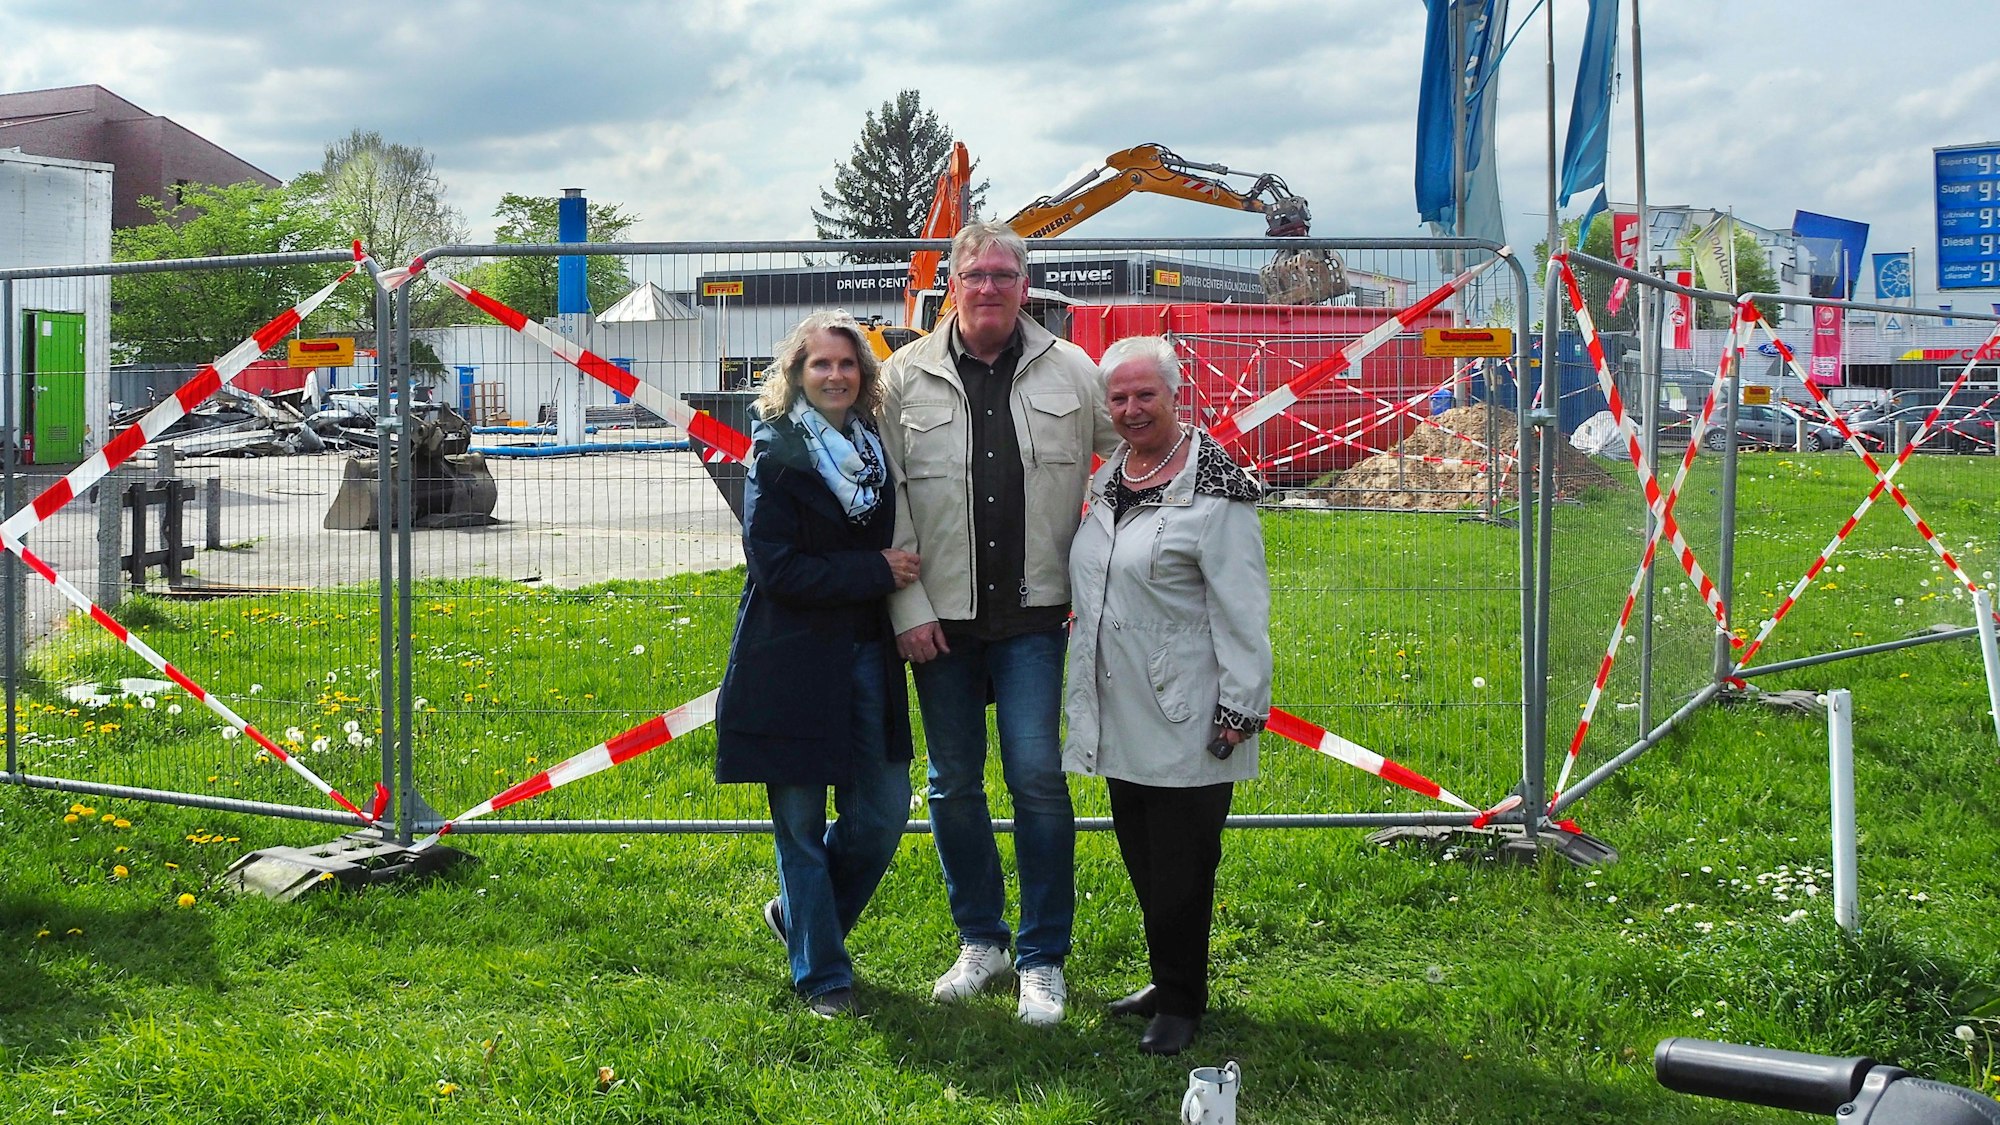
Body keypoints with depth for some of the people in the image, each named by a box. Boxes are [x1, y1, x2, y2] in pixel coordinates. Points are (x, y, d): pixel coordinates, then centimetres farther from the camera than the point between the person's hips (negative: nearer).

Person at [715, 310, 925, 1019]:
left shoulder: (876, 449, 9)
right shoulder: (775, 454, -7)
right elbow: (776, 565, -14)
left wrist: (899, 576, 1)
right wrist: (875, 571, -15)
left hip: (867, 658, 5)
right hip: (793, 663, -5)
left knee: (883, 813, 5)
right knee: (802, 823, 3)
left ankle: (800, 916, 31)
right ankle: (823, 976, 17)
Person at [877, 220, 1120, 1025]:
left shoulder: (1071, 371, 2)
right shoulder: (904, 378, 1)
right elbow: (886, 503, 1)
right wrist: (908, 609, -5)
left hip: (1033, 612, -1)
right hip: (940, 615, 1)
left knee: (1037, 775, -6)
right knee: (955, 784, 9)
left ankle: (1042, 959, 8)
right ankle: (980, 942, 26)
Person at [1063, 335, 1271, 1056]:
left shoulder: (1213, 489, -13)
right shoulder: (1106, 481, 11)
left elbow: (1242, 610, -15)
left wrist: (1240, 708, -17)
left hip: (1185, 720, -8)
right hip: (1119, 717, 8)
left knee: (1181, 866, 1)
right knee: (1141, 858, 16)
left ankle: (1183, 1002, 15)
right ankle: (1167, 981, 30)